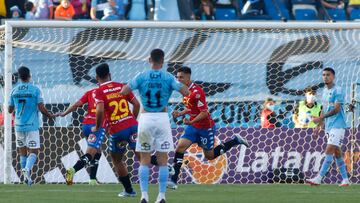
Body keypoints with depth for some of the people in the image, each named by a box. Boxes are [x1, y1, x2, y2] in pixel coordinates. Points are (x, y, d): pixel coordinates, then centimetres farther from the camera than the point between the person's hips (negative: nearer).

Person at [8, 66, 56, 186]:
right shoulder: (35, 90, -7)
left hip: (19, 126, 3)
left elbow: (10, 110, 9)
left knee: (22, 152, 14)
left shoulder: (14, 91, 3)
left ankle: (26, 176, 11)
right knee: (33, 152, 0)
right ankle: (27, 169, -25)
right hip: (32, 126, -3)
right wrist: (50, 115, 8)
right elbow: (41, 108, -10)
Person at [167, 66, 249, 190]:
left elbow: (204, 113, -25)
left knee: (209, 155, 8)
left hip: (205, 128, -7)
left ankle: (235, 141, 26)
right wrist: (180, 114, 2)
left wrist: (191, 122, -35)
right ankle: (173, 181, -12)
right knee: (180, 147, -10)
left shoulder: (197, 92, -23)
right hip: (193, 127, 7)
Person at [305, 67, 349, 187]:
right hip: (328, 126, 9)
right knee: (337, 153, 9)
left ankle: (319, 179, -22)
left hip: (337, 125, -9)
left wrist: (320, 118, -22)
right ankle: (345, 180, 13)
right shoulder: (325, 91, 15)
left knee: (329, 151, -14)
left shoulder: (338, 91, -11)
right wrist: (319, 126, 18)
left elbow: (336, 109, -19)